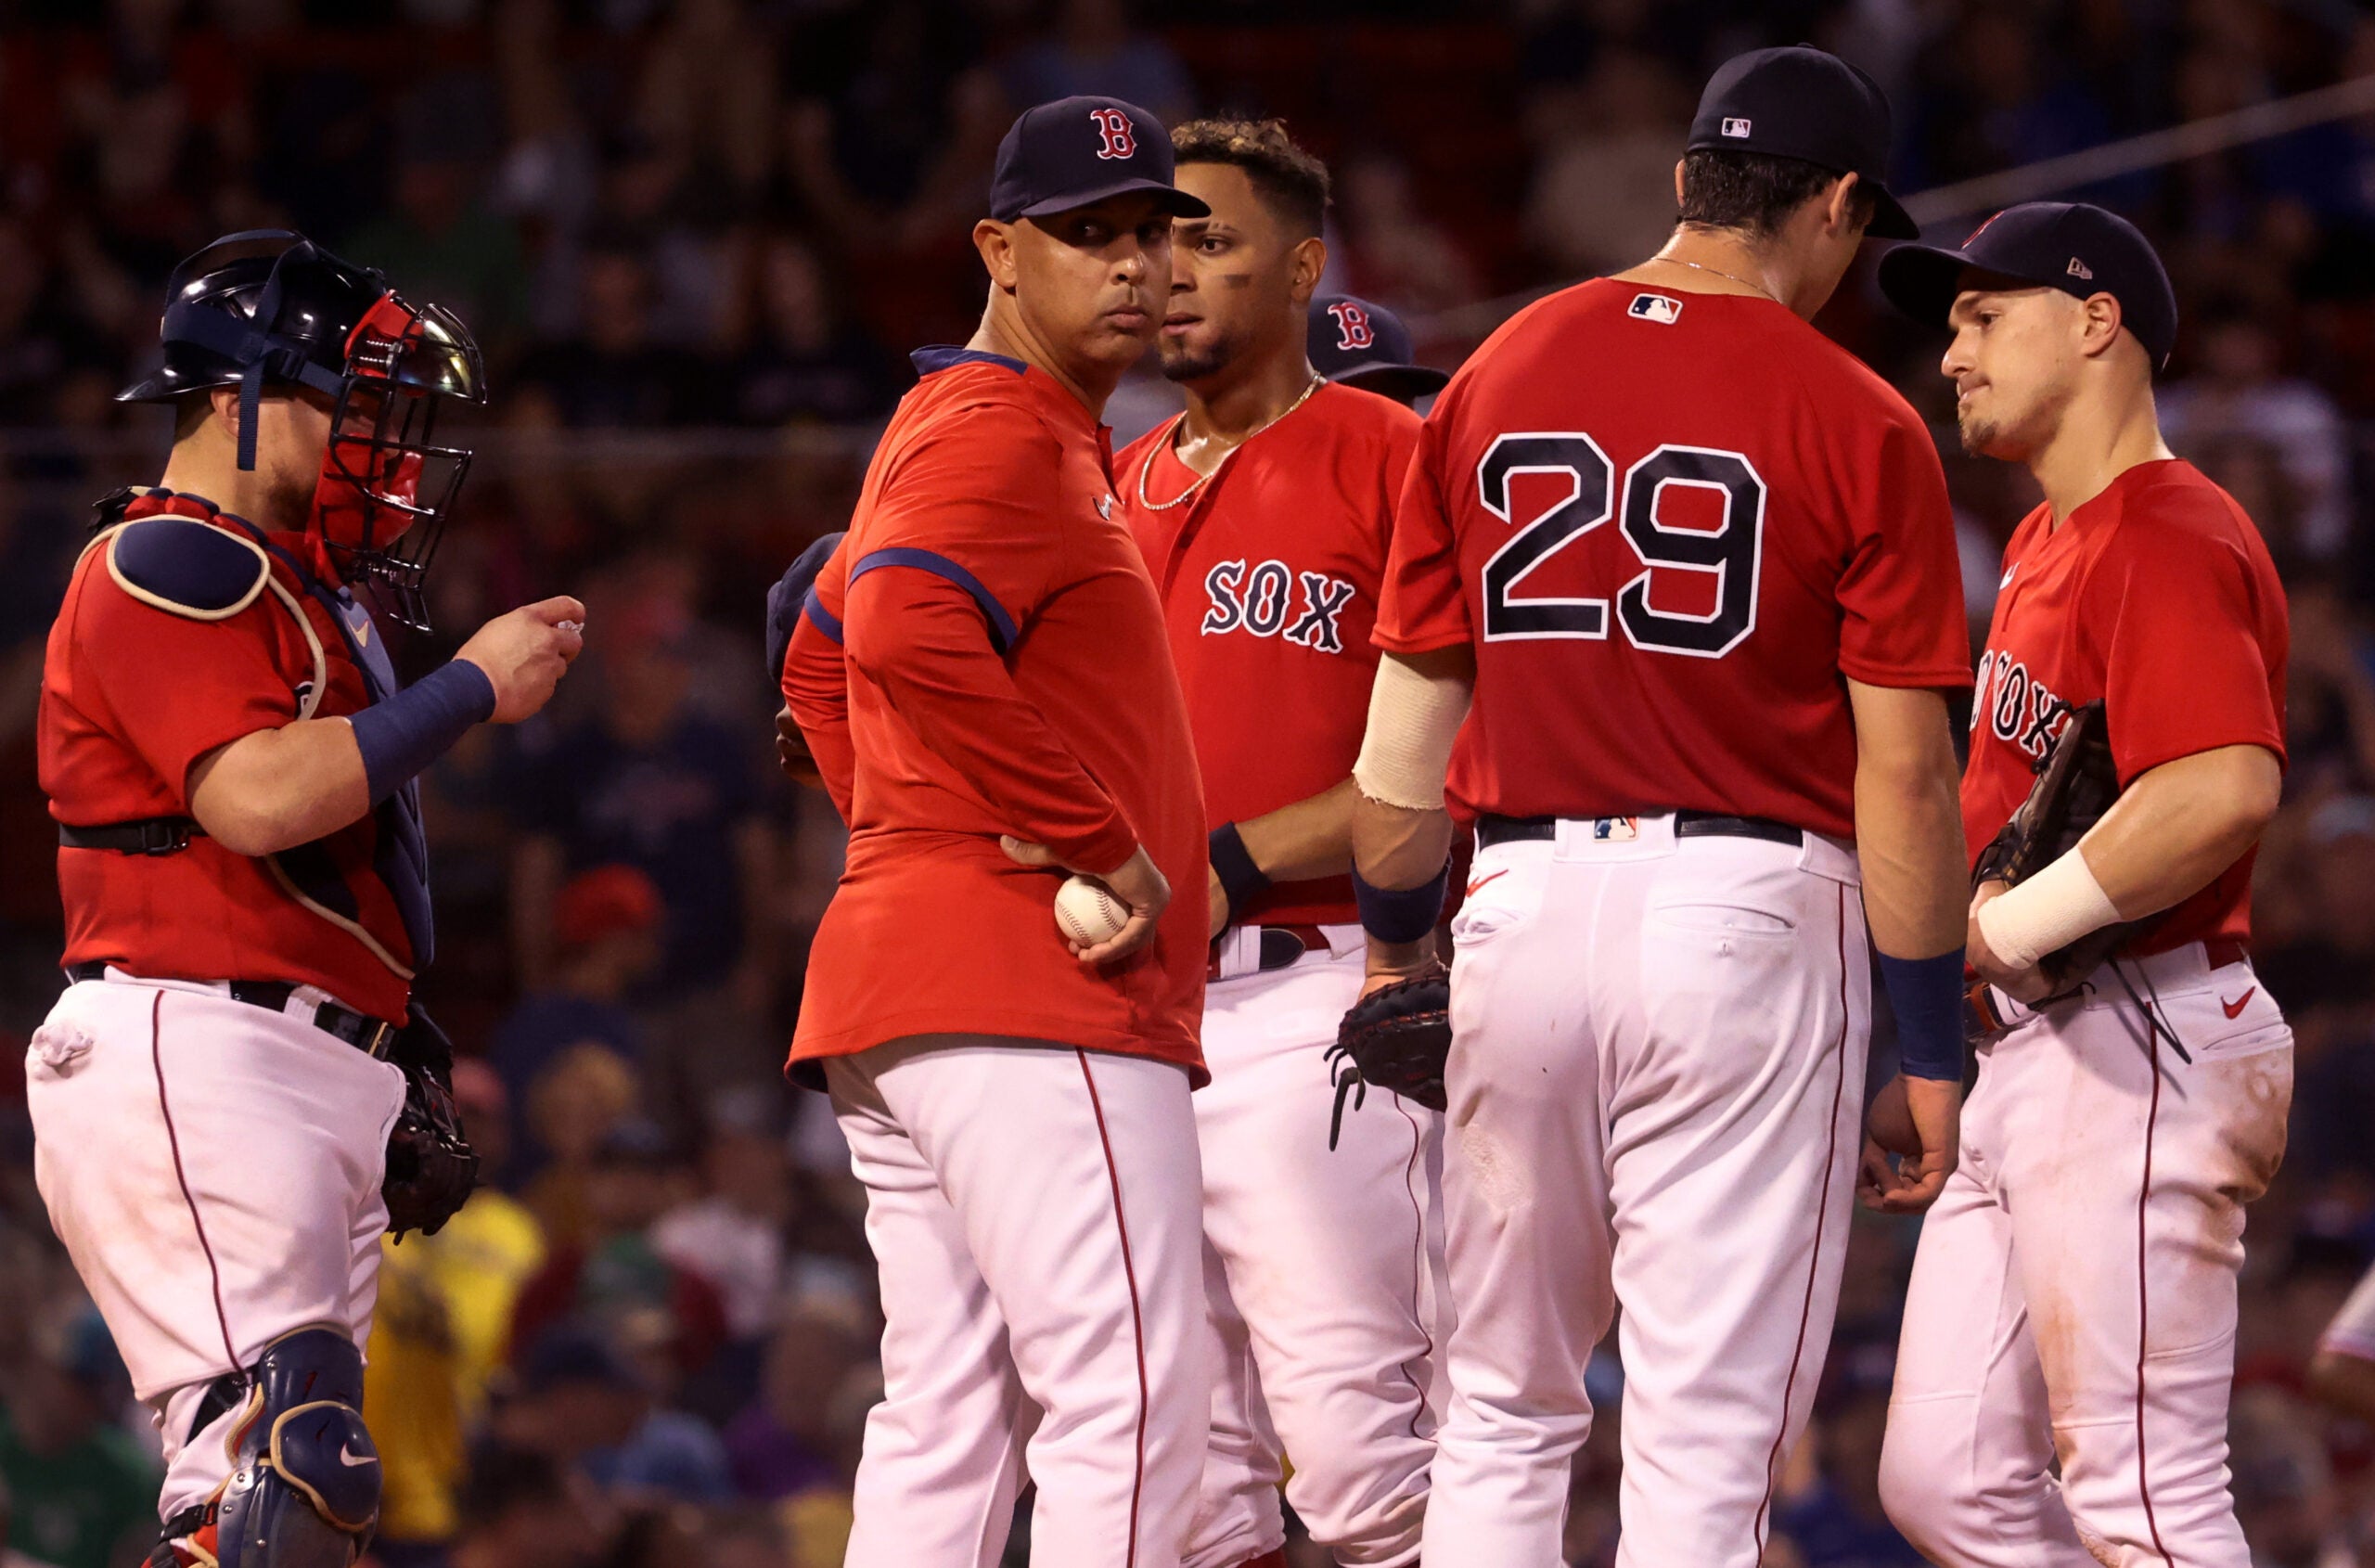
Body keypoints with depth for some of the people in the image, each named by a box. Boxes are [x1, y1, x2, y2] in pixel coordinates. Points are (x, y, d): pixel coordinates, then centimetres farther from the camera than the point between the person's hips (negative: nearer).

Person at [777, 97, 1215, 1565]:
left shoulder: (944, 425, 24)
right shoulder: (1003, 439, -8)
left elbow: (825, 672, 33)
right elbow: (908, 633, -26)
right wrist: (1097, 840, -21)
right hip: (1030, 995, -11)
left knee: (948, 1420, 10)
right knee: (1132, 1398, -14)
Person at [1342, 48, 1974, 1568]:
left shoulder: (1494, 377, 7)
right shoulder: (1857, 426, -5)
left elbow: (1408, 713, 10)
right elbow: (1904, 772, -7)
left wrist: (1394, 955, 23)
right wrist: (1934, 1046, 0)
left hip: (1526, 902, 4)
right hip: (1750, 915, -4)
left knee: (1506, 1412, 14)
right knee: (1707, 1436, -3)